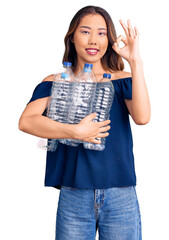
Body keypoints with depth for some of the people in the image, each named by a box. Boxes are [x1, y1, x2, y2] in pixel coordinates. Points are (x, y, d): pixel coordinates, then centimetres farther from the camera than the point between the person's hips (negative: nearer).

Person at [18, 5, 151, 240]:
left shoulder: (122, 80, 6)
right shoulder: (56, 82, 5)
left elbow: (142, 117, -12)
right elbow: (26, 121, -10)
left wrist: (136, 63, -15)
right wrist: (76, 131, -20)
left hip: (121, 197, 1)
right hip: (73, 197, 0)